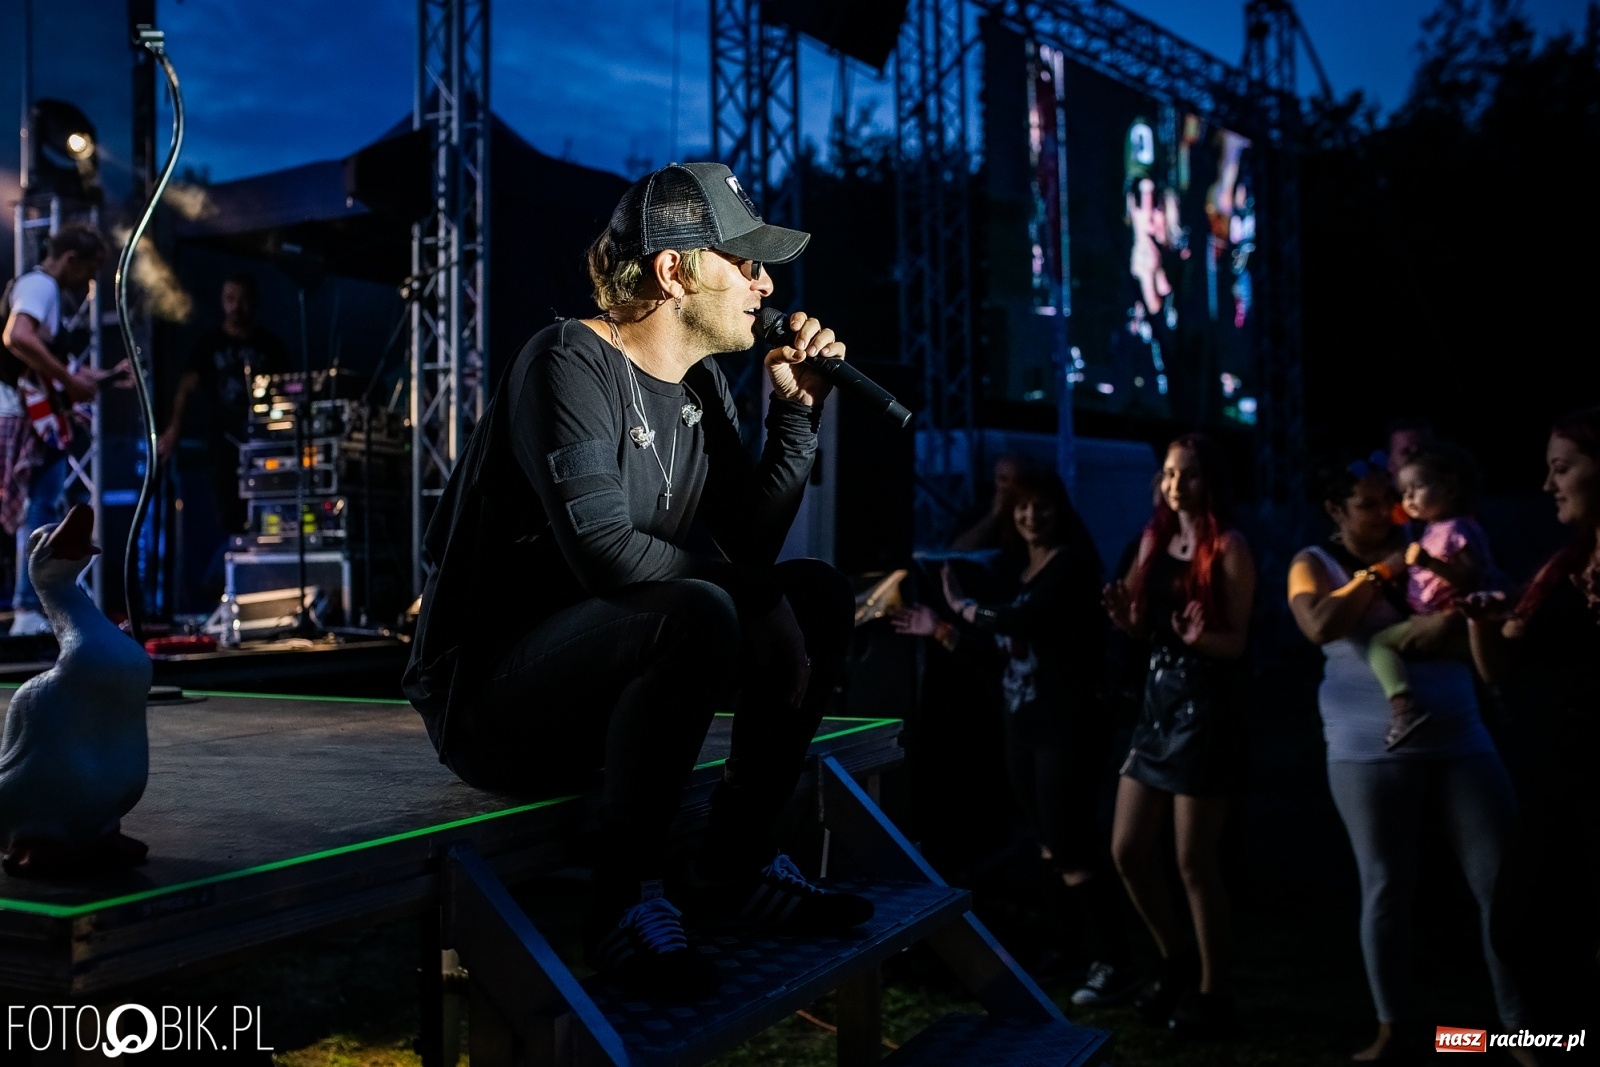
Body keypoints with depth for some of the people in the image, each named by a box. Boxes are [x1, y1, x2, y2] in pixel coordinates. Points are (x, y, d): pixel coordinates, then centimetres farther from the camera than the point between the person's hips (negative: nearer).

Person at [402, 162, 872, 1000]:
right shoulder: (571, 361, -16)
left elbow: (752, 542, 7)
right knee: (698, 617, -34)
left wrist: (797, 410, 1)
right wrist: (727, 582, -13)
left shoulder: (701, 387, 10)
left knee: (817, 598, 2)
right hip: (489, 697, -9)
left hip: (599, 685, 9)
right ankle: (624, 899, -17)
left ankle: (735, 868, 7)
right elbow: (603, 549, -28)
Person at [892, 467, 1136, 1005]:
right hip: (1024, 724, 8)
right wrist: (941, 630, 12)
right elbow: (1005, 647, 15)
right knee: (1050, 840, 13)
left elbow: (1021, 622, -23)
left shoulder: (1072, 563, -9)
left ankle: (1112, 963, -2)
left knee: (1072, 844, -9)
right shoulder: (1023, 570, 15)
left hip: (1069, 724, -8)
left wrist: (962, 605, -8)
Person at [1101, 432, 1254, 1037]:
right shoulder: (1154, 539, 10)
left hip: (1206, 709, -7)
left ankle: (1213, 992, 15)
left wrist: (1200, 636, -30)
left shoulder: (1228, 547, -9)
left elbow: (1237, 642, -10)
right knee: (1128, 850, 9)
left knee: (1194, 861, -1)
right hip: (1157, 701, 7)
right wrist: (1123, 616, -9)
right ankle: (1176, 960, 30)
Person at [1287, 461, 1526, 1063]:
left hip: (1458, 741, 3)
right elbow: (1321, 626, -15)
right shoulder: (1314, 564, 4)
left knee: (1501, 879, 1)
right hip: (1370, 752, -3)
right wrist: (1379, 572, -10)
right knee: (1385, 890, 3)